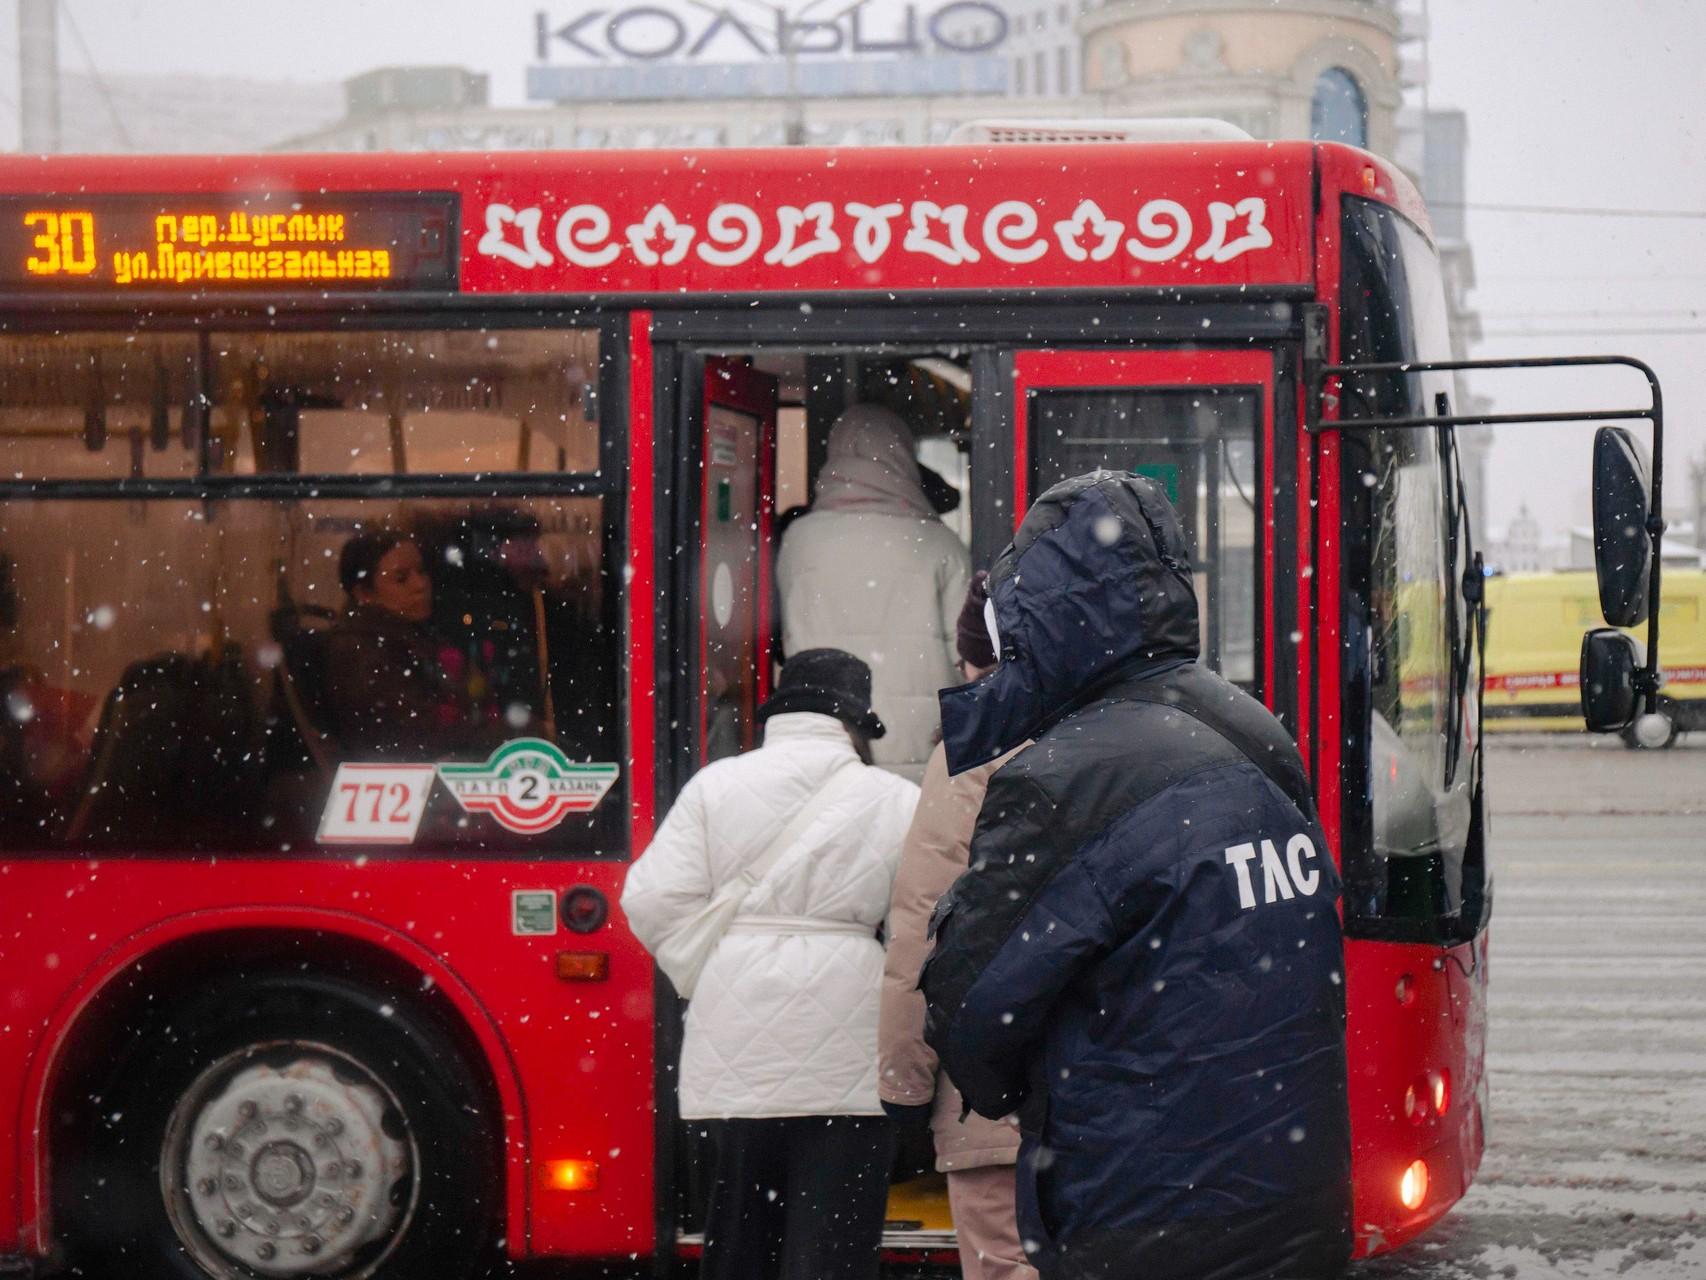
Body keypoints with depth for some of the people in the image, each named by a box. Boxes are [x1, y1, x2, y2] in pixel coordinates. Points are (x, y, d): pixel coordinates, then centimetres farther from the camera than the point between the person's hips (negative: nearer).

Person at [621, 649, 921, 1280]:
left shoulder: (715, 786, 6)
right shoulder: (897, 801, 1)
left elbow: (653, 899, -1)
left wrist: (710, 978, 12)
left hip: (738, 1046, 3)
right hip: (848, 1052, -3)